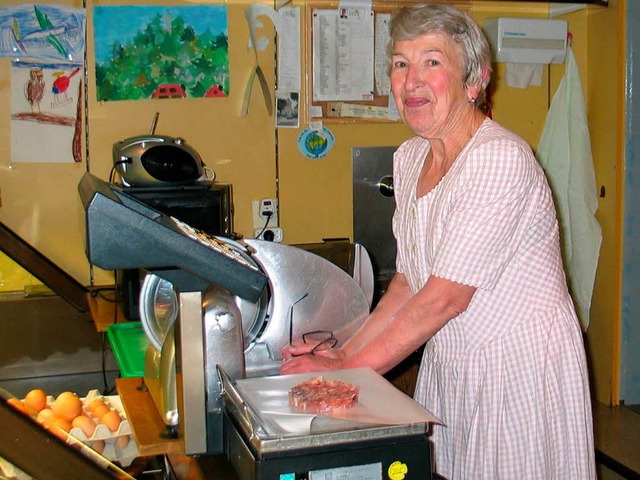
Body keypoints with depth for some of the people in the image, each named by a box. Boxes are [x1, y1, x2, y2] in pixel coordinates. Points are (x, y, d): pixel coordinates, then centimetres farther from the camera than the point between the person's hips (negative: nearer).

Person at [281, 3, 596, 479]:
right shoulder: (409, 157, 5)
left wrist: (348, 370, -17)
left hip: (521, 363, -7)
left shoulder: (501, 159, -21)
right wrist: (346, 351, 0)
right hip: (446, 364, 7)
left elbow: (447, 295, -23)